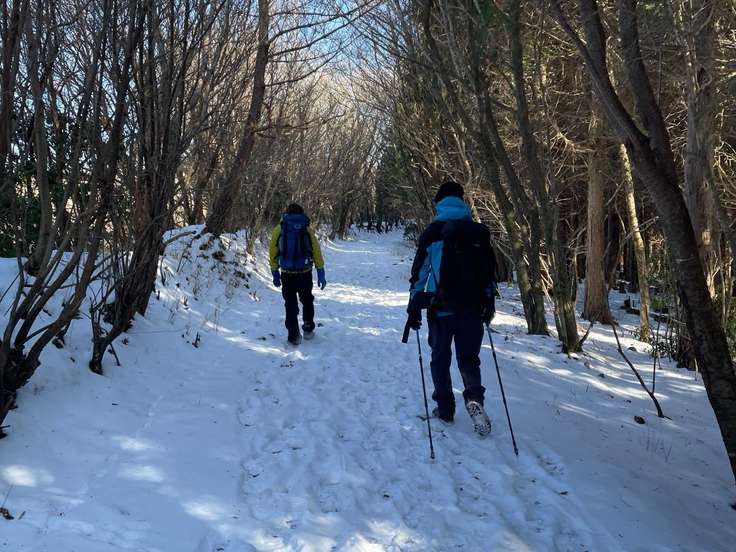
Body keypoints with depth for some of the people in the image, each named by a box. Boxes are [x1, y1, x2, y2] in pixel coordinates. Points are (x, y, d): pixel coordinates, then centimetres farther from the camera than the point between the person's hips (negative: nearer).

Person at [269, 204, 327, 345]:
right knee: (307, 301, 21)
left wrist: (275, 273, 10)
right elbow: (317, 253, -1)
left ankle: (294, 336, 7)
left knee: (290, 305, 10)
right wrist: (321, 275, 2)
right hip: (305, 273, 0)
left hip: (287, 274, 0)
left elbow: (273, 253, 3)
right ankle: (308, 329, 23)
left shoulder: (278, 229, 3)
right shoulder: (307, 230, 1)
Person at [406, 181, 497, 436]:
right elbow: (490, 271, 9)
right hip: (473, 309, 2)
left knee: (440, 358, 14)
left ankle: (445, 408, 15)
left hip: (442, 309, -2)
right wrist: (489, 305, 18)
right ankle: (474, 398, -13)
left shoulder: (433, 233, -4)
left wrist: (414, 307, 2)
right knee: (469, 357, 12)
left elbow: (419, 273, -4)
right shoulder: (479, 232, 5)